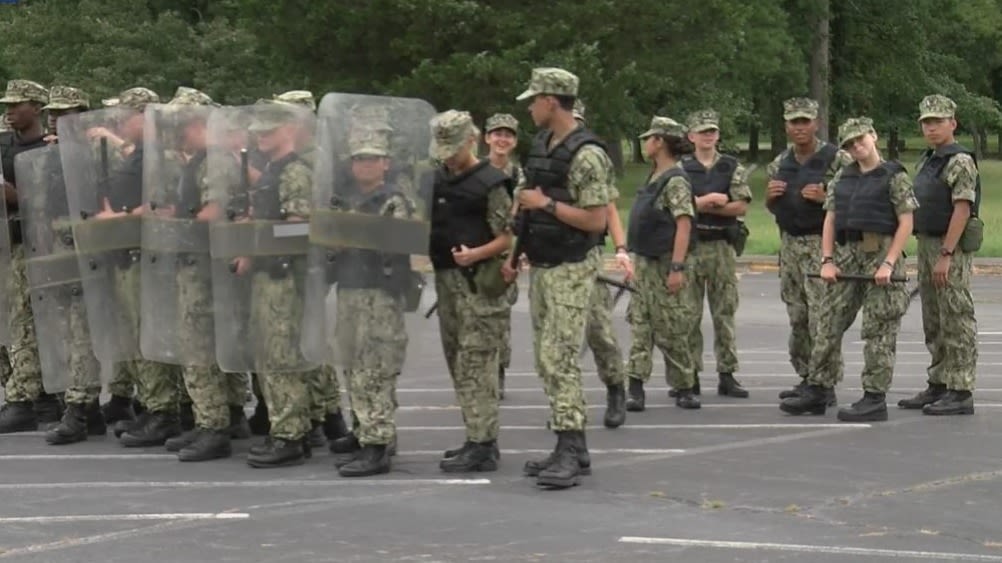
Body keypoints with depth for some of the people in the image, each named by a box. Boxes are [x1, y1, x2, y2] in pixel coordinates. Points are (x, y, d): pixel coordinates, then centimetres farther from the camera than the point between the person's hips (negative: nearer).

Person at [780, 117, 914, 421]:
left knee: (879, 330, -4)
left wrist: (889, 263, -16)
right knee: (829, 324, 5)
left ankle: (875, 399, -1)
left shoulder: (894, 176, -3)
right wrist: (827, 260, 2)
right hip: (849, 256, 6)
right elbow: (830, 220, 13)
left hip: (882, 252, -6)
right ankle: (817, 391, 11)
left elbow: (905, 223, -8)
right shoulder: (842, 177, 14)